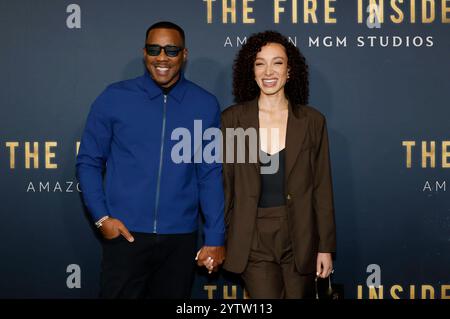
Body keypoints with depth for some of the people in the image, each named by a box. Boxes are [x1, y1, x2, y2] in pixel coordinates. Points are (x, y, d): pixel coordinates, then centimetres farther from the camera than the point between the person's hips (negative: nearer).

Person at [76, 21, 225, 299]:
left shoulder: (205, 105, 1)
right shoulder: (115, 98, -1)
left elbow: (211, 174, 3)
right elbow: (89, 161, 5)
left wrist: (216, 238, 1)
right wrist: (102, 217, -6)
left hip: (180, 239, 1)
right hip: (125, 235, -1)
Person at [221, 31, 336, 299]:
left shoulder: (312, 120, 1)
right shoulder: (232, 119, 0)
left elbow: (322, 187, 3)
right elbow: (223, 184, 3)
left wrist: (326, 246, 1)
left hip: (300, 238, 1)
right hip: (253, 239, -1)